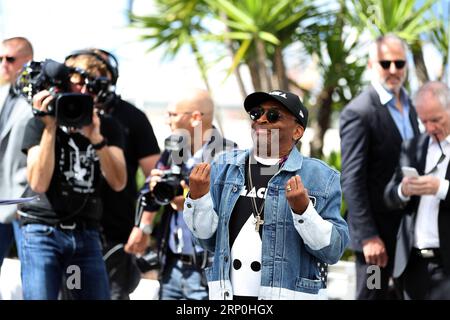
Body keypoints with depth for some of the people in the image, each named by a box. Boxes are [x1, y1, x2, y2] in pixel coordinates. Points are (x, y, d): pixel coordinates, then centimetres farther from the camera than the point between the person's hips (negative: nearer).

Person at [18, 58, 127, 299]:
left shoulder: (108, 128, 8)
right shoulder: (40, 123, -1)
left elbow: (118, 182, -6)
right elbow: (38, 183, -12)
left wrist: (96, 139, -18)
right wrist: (50, 128, -16)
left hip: (87, 235, 3)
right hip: (43, 231, -3)